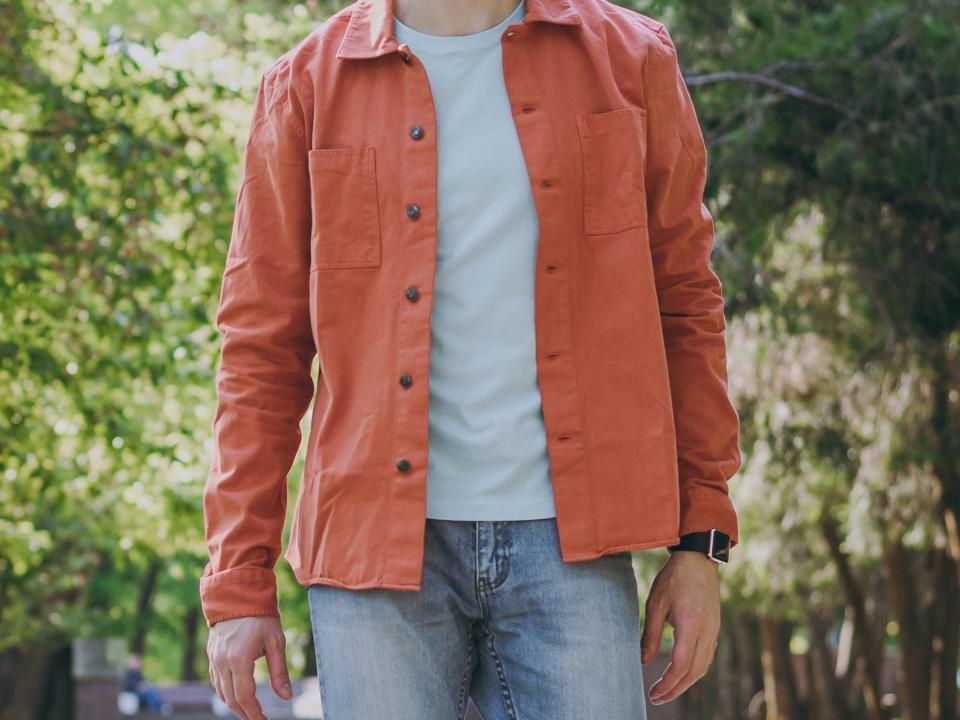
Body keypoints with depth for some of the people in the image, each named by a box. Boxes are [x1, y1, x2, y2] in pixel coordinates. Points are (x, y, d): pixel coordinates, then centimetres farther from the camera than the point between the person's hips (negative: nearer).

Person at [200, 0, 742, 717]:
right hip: (377, 542, 0)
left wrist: (701, 539, 5)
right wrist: (238, 588, 2)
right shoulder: (307, 87, 6)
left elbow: (686, 304, 11)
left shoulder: (630, 59, 8)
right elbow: (261, 350, 6)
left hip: (567, 543, 1)